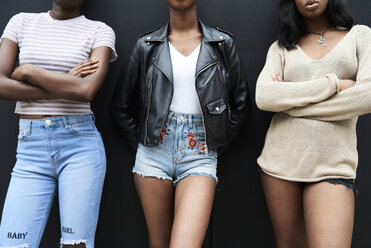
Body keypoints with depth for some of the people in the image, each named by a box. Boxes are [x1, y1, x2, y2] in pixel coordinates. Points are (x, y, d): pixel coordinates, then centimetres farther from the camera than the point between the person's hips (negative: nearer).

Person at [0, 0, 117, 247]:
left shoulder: (100, 31, 3)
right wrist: (63, 87, -8)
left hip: (80, 145, -2)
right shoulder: (21, 22, 12)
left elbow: (87, 89, -14)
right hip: (30, 148, 3)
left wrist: (27, 71, -5)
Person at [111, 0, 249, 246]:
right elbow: (122, 107, 14)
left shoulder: (223, 43, 6)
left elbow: (240, 106, 10)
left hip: (199, 155, -1)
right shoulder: (147, 45, 7)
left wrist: (217, 147, 6)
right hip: (154, 154, 1)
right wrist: (142, 142, 7)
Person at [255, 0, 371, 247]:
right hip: (280, 160, 2)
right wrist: (333, 84, -11)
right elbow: (264, 97, -8)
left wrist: (289, 98, -5)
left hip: (333, 165, -1)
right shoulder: (281, 48, 10)